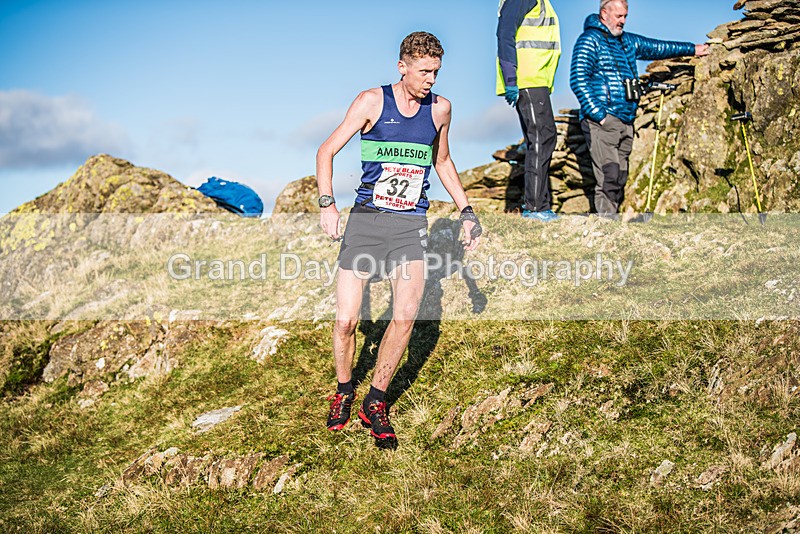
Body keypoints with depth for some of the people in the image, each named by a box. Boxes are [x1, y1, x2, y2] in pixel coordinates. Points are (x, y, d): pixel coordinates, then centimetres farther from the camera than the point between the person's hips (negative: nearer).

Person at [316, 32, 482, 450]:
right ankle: (344, 392, 23)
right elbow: (327, 151, 2)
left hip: (410, 225, 2)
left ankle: (375, 403, 3)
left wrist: (466, 212, 19)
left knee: (405, 317, -15)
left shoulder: (440, 109, 8)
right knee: (346, 321, -5)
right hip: (366, 219, -2)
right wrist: (327, 204, -11)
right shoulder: (373, 102, -1)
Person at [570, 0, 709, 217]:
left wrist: (691, 49, 41)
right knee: (609, 174, -18)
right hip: (601, 121, -8)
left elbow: (657, 47, 35)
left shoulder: (628, 42, 21)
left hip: (625, 123, 8)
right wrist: (597, 113, -19)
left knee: (620, 177, 4)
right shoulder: (590, 40, -3)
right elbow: (578, 79, -13)